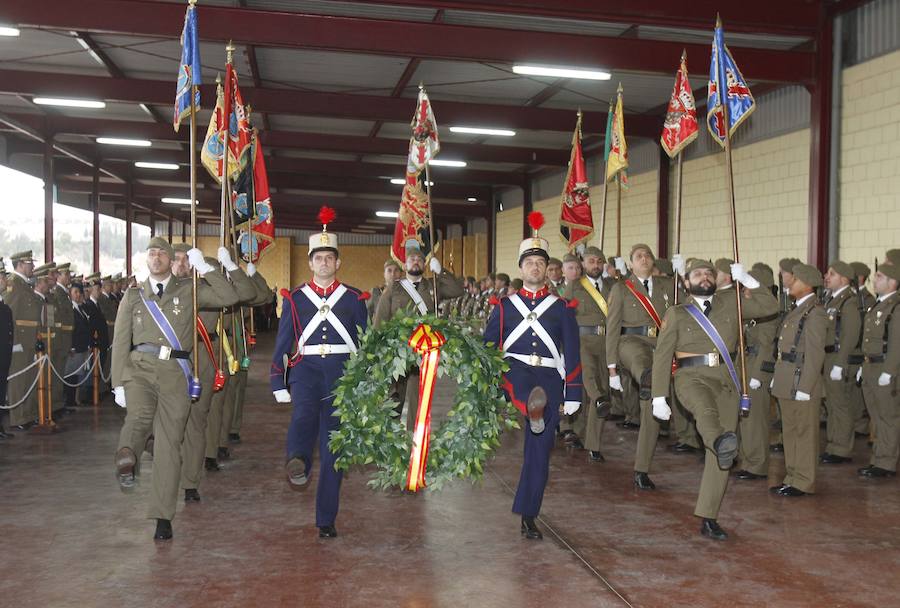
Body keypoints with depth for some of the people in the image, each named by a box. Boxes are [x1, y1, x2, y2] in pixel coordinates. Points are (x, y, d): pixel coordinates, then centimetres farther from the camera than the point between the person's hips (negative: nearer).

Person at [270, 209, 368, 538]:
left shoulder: (354, 298, 7)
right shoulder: (294, 299, 8)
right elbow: (282, 343, 9)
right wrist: (278, 384, 3)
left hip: (343, 372, 0)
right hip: (306, 368, 0)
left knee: (334, 446, 1)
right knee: (304, 411, -35)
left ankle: (326, 519, 9)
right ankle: (298, 462, -58)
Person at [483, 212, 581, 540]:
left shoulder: (562, 308, 9)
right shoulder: (505, 306, 9)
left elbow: (572, 353, 8)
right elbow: (488, 347, 9)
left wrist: (573, 395, 2)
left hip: (549, 379, 0)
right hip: (514, 372, 0)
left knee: (540, 451, 0)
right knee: (520, 381, -39)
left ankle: (528, 517, 11)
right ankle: (532, 408, -69)